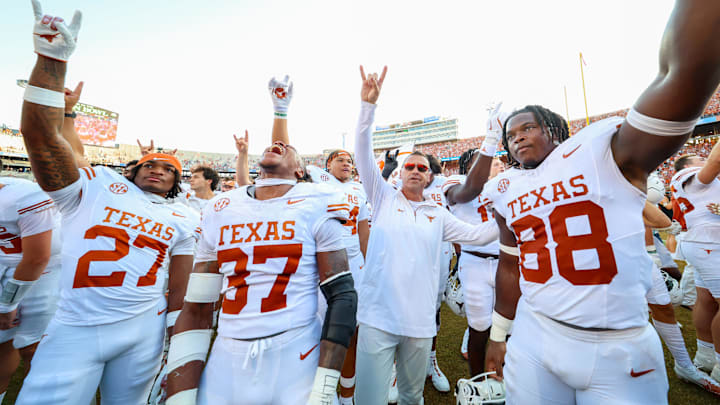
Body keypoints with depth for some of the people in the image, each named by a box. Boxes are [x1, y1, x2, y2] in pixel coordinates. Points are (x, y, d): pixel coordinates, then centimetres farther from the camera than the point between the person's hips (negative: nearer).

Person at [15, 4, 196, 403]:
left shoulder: (181, 219, 3)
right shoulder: (97, 186, 3)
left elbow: (180, 288, 6)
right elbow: (42, 137, -11)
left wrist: (173, 338, 7)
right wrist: (51, 59, -17)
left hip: (145, 332, 1)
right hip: (73, 330, -1)